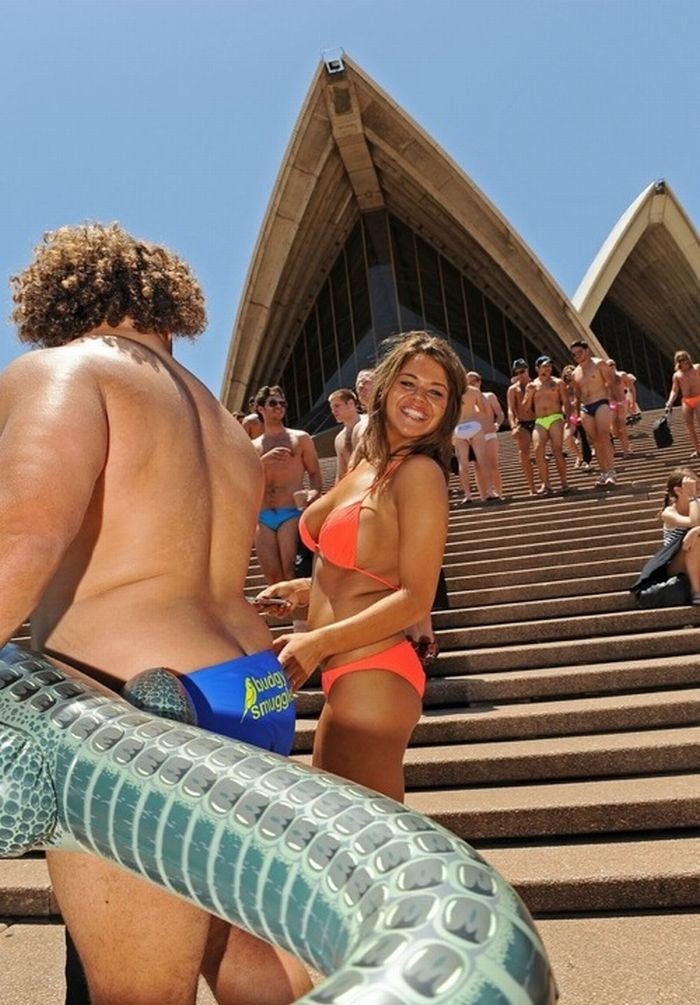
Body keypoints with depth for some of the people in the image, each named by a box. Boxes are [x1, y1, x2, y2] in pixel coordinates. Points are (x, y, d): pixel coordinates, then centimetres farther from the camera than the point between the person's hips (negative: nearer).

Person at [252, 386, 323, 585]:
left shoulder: (300, 438, 12)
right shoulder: (252, 446, 18)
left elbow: (315, 473, 9)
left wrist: (314, 492, -13)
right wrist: (264, 460, -9)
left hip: (291, 514, -3)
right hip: (263, 518, 3)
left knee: (292, 574, -13)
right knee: (272, 578, -1)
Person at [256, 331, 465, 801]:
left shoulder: (420, 473, -14)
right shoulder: (366, 463, 10)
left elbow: (415, 599, -19)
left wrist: (318, 643, -23)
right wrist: (308, 589, 11)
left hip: (372, 676, -9)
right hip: (347, 676, 9)